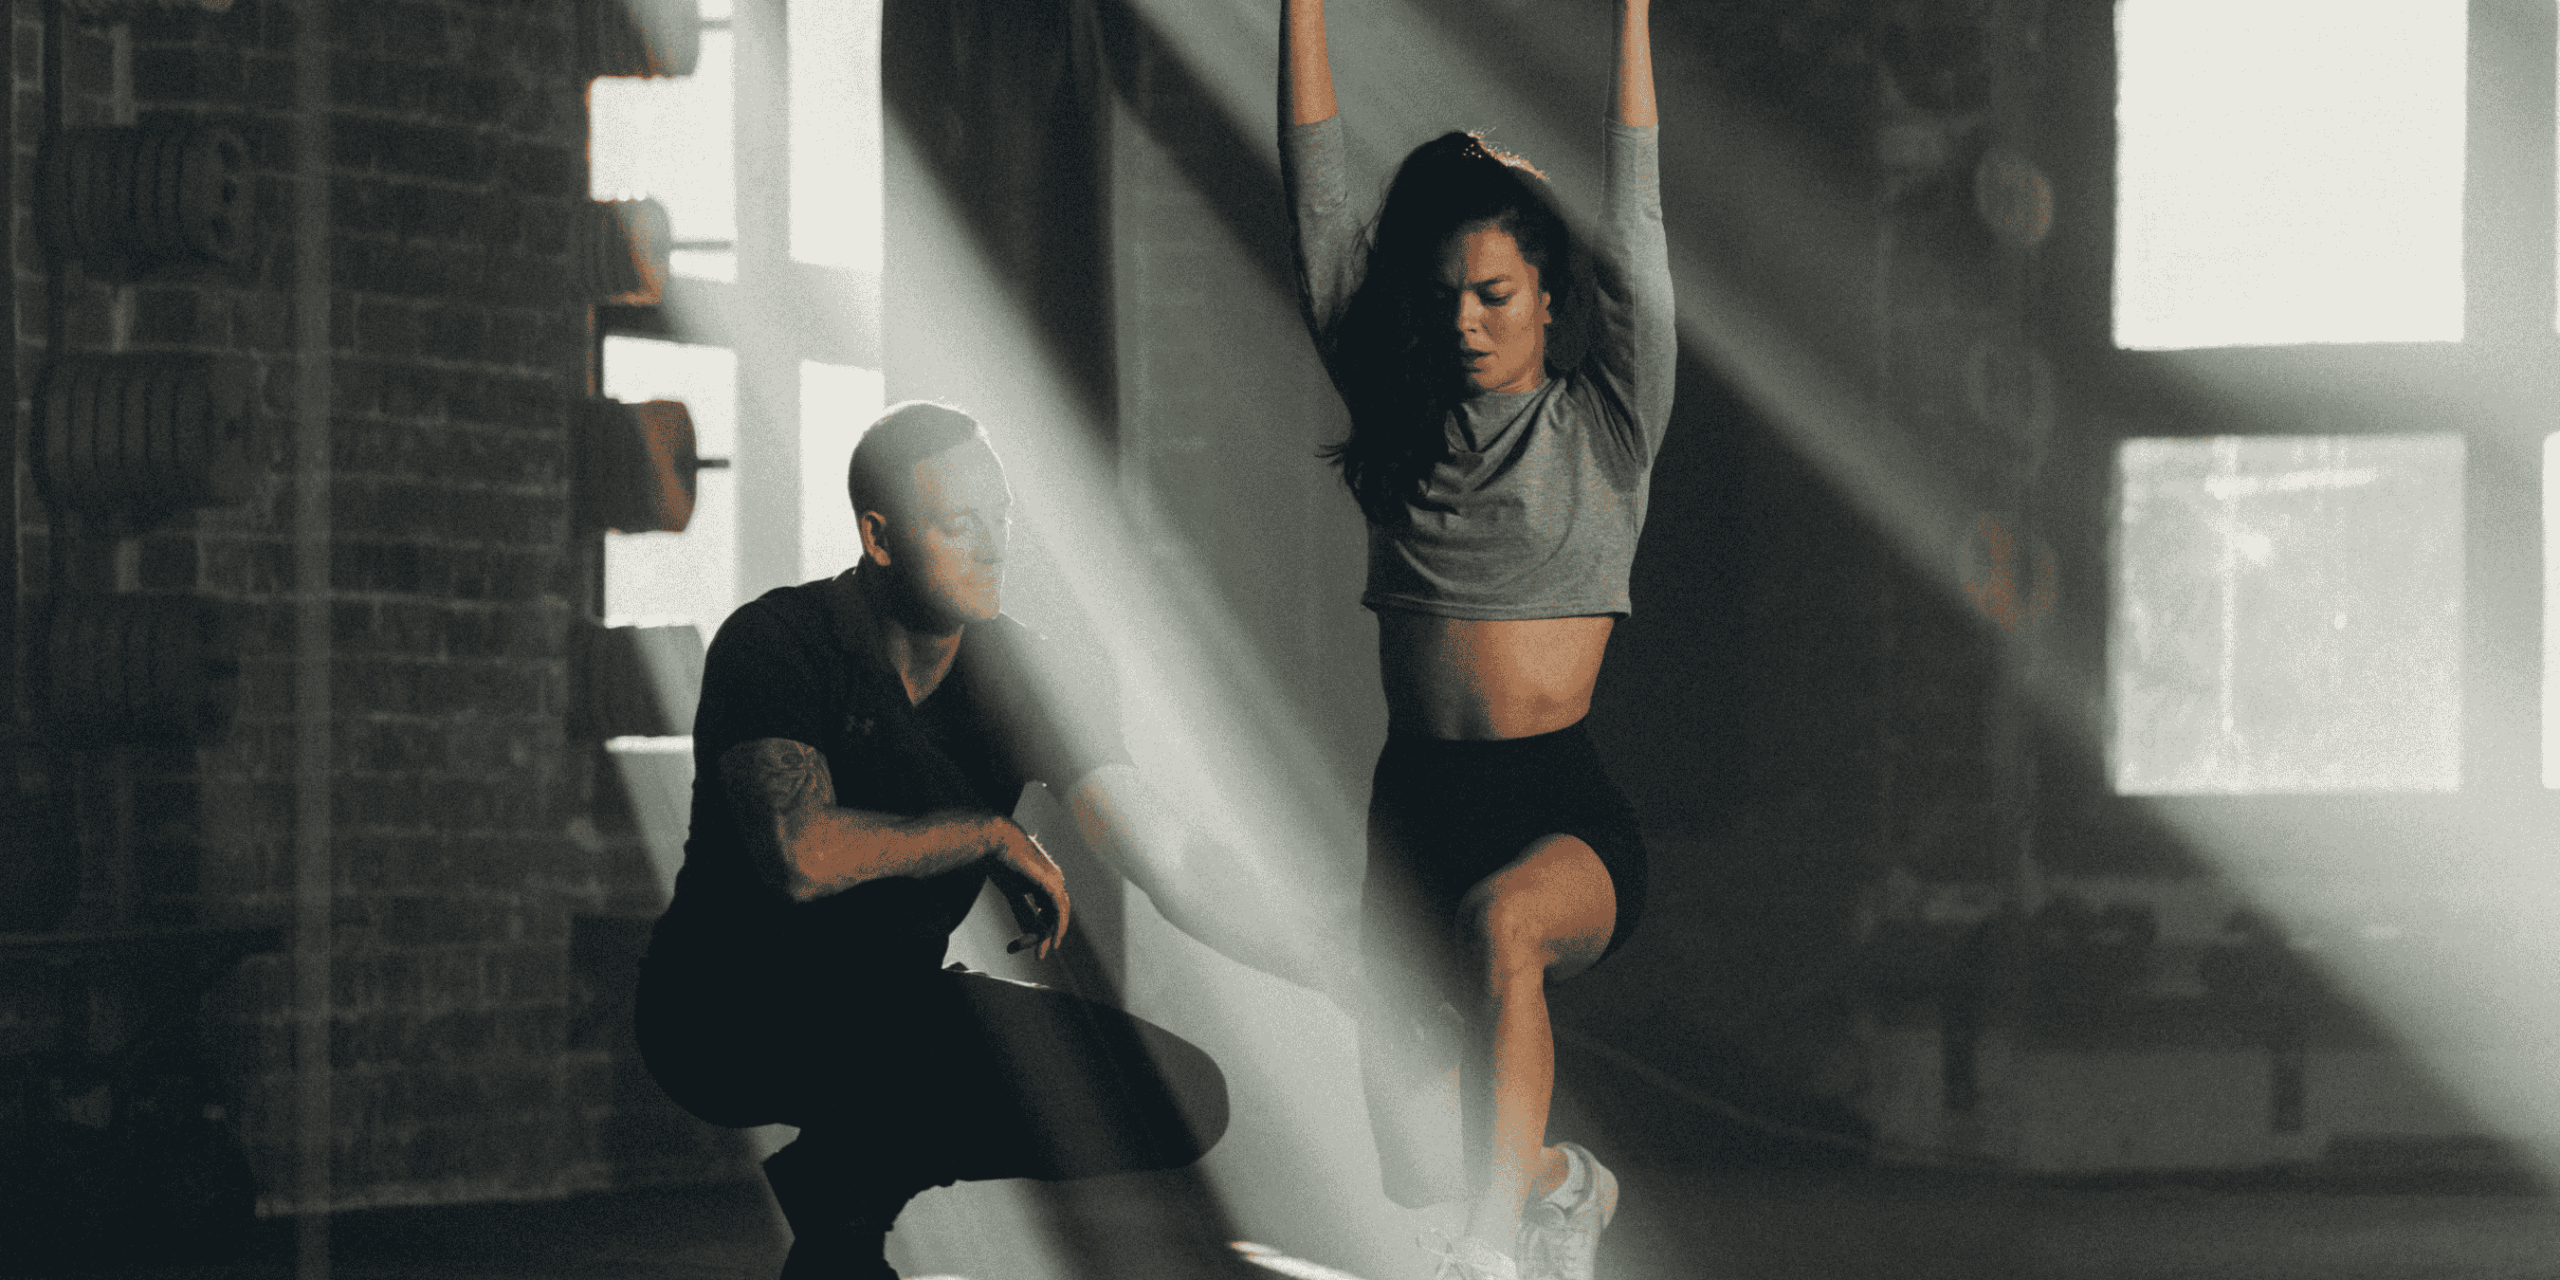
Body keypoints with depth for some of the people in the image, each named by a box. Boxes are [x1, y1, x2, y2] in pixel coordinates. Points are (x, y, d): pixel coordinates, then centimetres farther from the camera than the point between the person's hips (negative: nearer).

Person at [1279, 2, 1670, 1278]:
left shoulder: (1602, 424, 0)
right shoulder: (1399, 413, 9)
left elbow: (1632, 209, -4)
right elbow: (1317, 202, 8)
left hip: (1564, 813, -5)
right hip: (1415, 808, 5)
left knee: (1501, 923, -39)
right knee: (1415, 1160, 6)